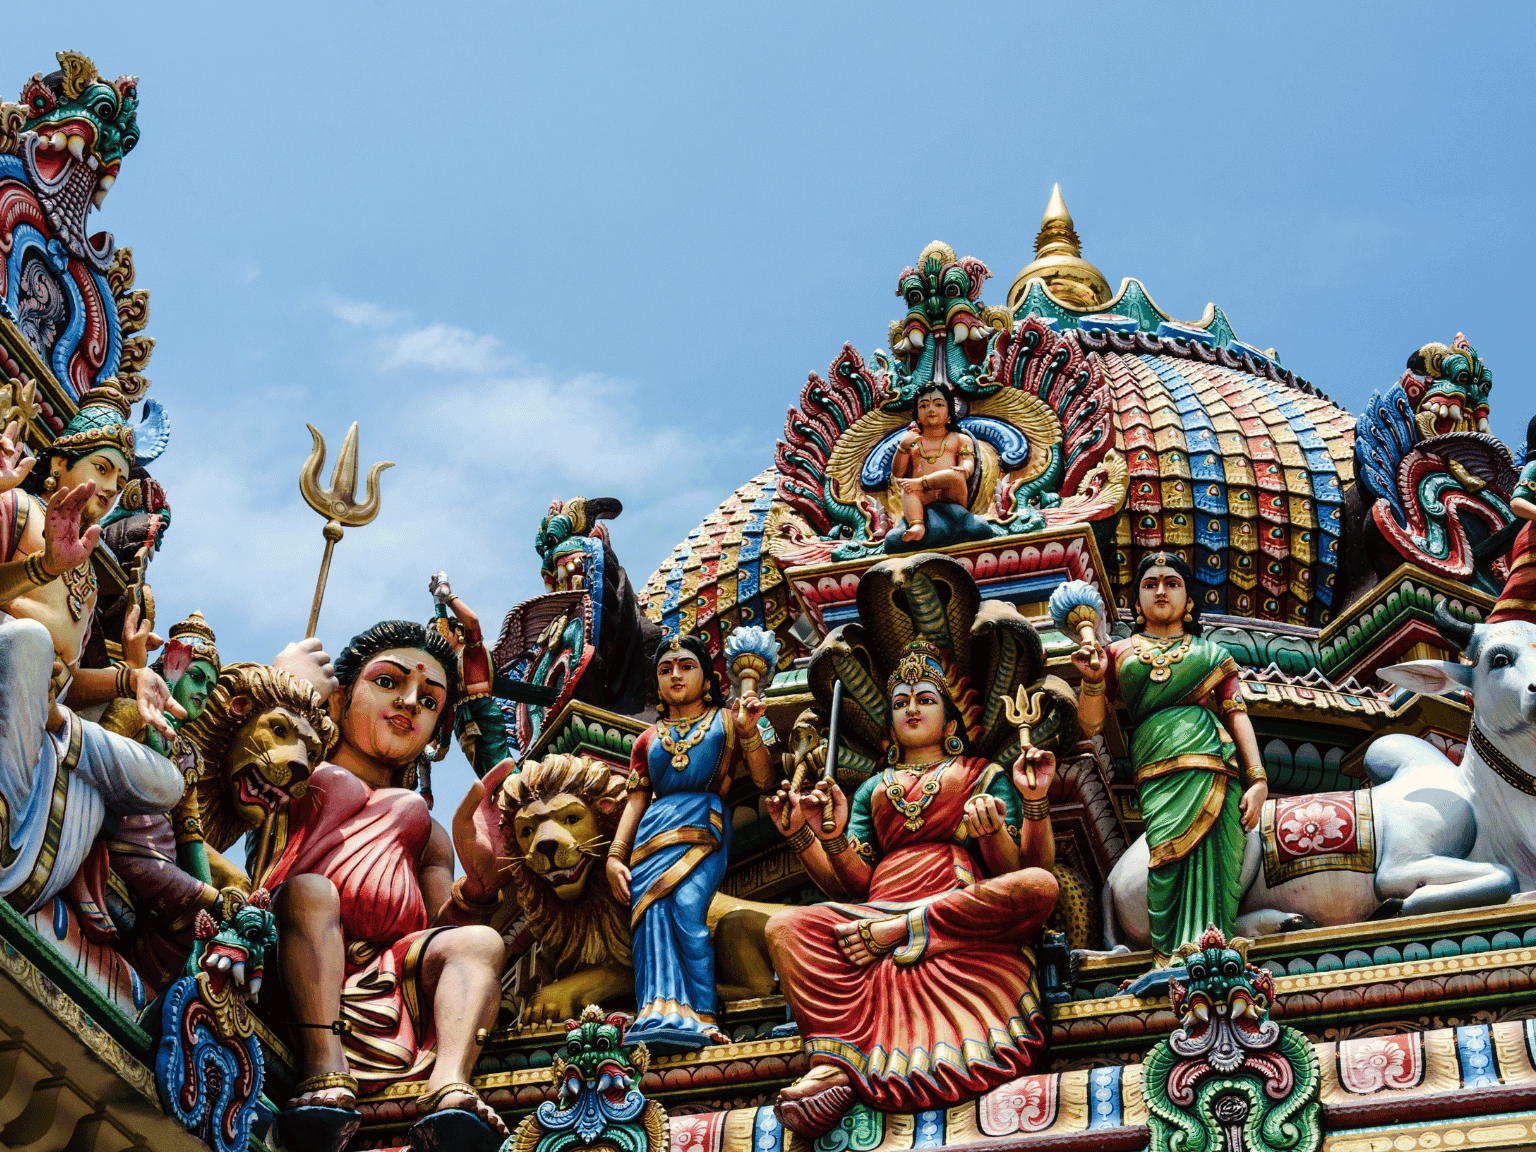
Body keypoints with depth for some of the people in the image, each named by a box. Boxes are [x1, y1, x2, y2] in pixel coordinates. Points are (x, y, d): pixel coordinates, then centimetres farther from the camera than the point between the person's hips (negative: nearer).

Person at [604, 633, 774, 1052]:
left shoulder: (727, 721, 20)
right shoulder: (648, 739, 28)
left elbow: (764, 780, 10)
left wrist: (749, 732, -6)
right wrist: (614, 856, 9)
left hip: (704, 828, -3)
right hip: (653, 833, 3)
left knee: (687, 908, -30)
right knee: (652, 915, -25)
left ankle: (700, 1020, -38)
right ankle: (661, 1017, -42)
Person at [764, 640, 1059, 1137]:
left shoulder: (986, 776, 23)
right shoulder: (873, 789, 30)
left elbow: (1018, 870, 8)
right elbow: (855, 883, 15)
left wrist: (1034, 804, -10)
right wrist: (818, 836, -3)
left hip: (968, 911, -1)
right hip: (880, 908, 2)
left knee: (1038, 886, -33)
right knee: (786, 926, -27)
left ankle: (900, 933, -28)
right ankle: (832, 1066, -46)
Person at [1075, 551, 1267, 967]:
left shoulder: (1212, 654, 25)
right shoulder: (1120, 653, 25)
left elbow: (1238, 714, 14)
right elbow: (1090, 726, 19)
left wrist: (1258, 779, 0)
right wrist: (1093, 680, 0)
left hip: (1215, 768, 1)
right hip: (1160, 771, -1)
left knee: (1208, 862, -17)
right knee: (1173, 861, -23)